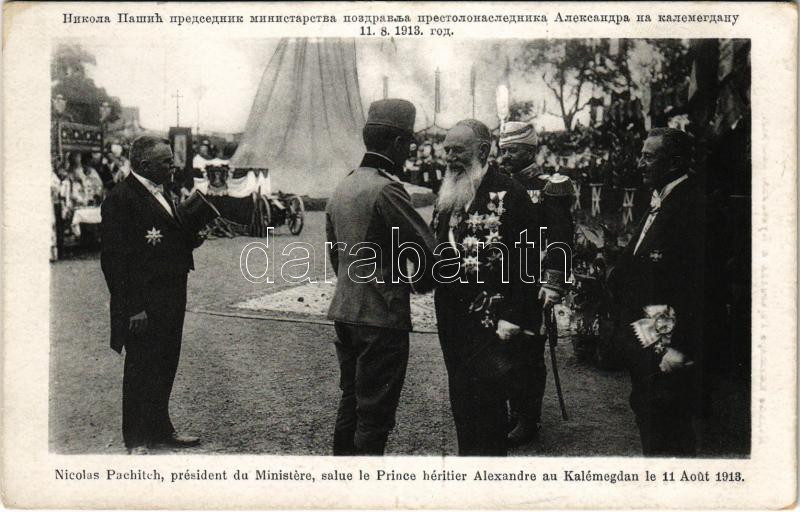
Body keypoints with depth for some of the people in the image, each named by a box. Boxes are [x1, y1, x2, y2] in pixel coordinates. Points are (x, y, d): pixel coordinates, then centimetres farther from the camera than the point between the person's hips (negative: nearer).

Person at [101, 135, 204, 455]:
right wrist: (134, 308, -20)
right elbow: (114, 258, -17)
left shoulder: (162, 195, 14)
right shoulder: (120, 199, -13)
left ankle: (160, 429, 31)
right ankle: (136, 440, 18)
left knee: (165, 368, 16)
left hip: (171, 301, 8)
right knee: (140, 371, 4)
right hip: (143, 305, -8)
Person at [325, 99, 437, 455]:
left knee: (351, 401, 19)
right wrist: (414, 281, 2)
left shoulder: (342, 187, 10)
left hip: (344, 310, 9)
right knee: (375, 413, 1)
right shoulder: (386, 189, -18)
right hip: (381, 317, -9)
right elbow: (427, 250, -17)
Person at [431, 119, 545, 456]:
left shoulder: (508, 195, -10)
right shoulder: (447, 195, 13)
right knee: (461, 401, 15)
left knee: (487, 403, -1)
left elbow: (527, 262, -13)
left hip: (491, 323, -7)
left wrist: (513, 319, -17)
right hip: (451, 320, 7)